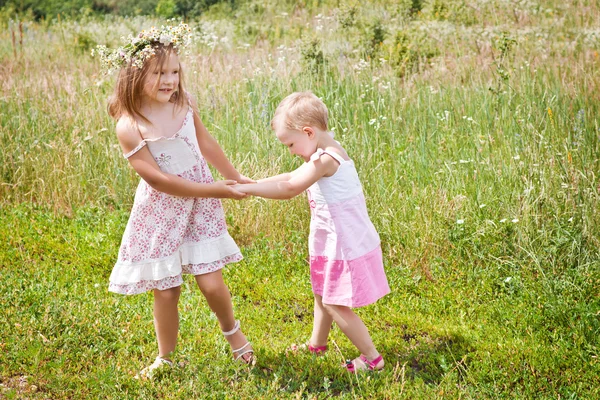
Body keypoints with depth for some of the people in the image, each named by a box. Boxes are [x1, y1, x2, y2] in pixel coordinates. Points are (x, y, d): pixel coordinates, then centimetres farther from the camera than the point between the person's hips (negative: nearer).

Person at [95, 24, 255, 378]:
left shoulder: (184, 104, -6)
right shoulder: (130, 127, -21)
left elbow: (205, 143, 10)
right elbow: (159, 180, -21)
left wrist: (236, 177, 18)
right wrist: (216, 190, -19)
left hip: (200, 205, 3)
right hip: (160, 211, -3)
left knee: (211, 283, -1)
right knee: (166, 290, 6)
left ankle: (232, 331, 30)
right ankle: (165, 358, 29)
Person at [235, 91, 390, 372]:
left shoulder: (326, 159, -25)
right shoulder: (327, 154, 7)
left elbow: (288, 189, -25)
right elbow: (292, 177, 13)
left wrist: (247, 189, -18)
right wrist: (255, 183, 7)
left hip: (346, 248, -10)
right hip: (337, 243, 10)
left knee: (335, 305, 2)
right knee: (322, 295, 24)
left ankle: (372, 357, 13)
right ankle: (317, 343, 44)